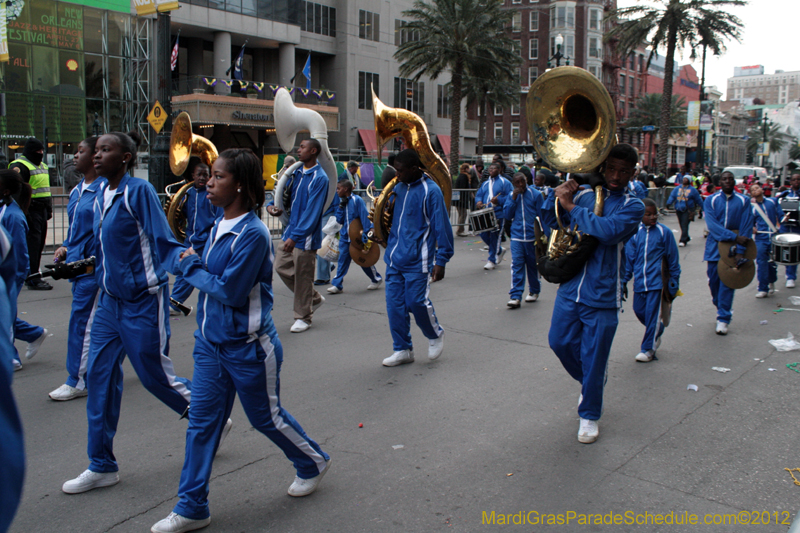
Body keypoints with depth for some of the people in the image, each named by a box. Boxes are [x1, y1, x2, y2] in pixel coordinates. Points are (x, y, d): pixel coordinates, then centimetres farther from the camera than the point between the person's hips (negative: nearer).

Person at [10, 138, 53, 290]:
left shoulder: (42, 166, 21)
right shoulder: (20, 166, -9)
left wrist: (49, 209, 24)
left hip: (42, 210, 9)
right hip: (30, 211, -9)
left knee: (39, 243, 13)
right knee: (32, 243, -9)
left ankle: (32, 276, 23)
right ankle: (33, 280, -8)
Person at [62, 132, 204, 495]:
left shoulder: (138, 190, -13)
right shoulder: (101, 193, 9)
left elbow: (161, 240, -16)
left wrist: (183, 257, -33)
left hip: (142, 300, -8)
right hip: (111, 298, 8)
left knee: (154, 374, 2)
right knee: (100, 375, 7)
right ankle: (102, 466, 19)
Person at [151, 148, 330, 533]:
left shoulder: (253, 234, -22)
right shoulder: (219, 225, 5)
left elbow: (231, 291, -23)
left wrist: (192, 267, -12)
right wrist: (193, 267, -3)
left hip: (248, 346, -8)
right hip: (211, 342, 8)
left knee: (266, 416, 11)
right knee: (202, 421, 9)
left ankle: (313, 463, 38)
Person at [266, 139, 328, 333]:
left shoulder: (319, 178, -15)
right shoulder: (297, 173, 9)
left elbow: (312, 212, -20)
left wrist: (295, 236, -24)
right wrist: (273, 206, -1)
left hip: (305, 236, -8)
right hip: (291, 231, 8)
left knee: (303, 277, 1)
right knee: (281, 266, 11)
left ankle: (303, 317, 17)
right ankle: (314, 298, 25)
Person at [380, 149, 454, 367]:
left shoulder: (431, 191, -10)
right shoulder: (399, 187, 10)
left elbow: (442, 227, -10)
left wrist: (441, 261, -11)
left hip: (417, 260, -6)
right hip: (395, 258, 6)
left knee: (416, 302, -4)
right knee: (394, 305, 5)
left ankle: (436, 335, 25)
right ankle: (402, 350, 19)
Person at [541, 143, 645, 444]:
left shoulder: (632, 207, -5)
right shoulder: (583, 194, 7)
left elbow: (608, 231, -24)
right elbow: (551, 221, 11)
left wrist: (571, 206, -19)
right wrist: (556, 195, -7)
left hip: (602, 295, -4)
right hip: (570, 287, 4)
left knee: (593, 359, 4)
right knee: (560, 342, 11)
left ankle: (589, 416, 23)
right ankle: (588, 379, 41)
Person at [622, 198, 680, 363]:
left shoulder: (664, 232, -4)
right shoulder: (635, 232, 1)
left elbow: (672, 258, 3)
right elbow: (629, 257, 8)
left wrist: (674, 280, 6)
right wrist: (624, 280, 9)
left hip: (656, 280, -3)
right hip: (639, 280, 3)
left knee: (652, 313, -1)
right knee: (639, 310, 9)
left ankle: (649, 348, 10)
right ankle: (658, 330, 38)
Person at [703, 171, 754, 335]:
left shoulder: (743, 201, 0)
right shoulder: (711, 200, -1)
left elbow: (746, 228, -5)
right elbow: (712, 224, -12)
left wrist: (740, 251, -14)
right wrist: (734, 236, -22)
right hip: (715, 246, 1)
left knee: (727, 282, -4)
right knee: (713, 280, 6)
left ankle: (723, 319, 2)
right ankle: (721, 307, 32)